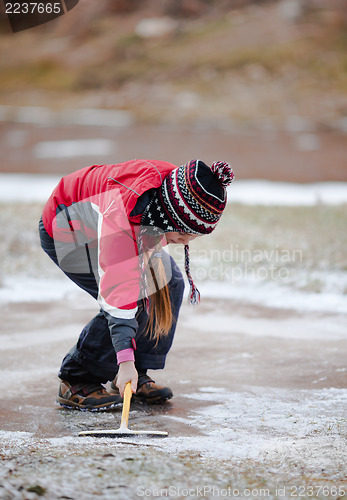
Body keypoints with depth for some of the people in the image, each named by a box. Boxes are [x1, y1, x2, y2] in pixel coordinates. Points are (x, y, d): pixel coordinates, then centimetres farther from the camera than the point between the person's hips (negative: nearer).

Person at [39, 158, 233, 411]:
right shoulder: (121, 213, -44)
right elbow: (119, 290, -46)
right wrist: (125, 361, -49)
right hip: (66, 232, -8)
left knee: (169, 282, -5)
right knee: (135, 297, -23)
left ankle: (137, 376, 5)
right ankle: (75, 382, -9)